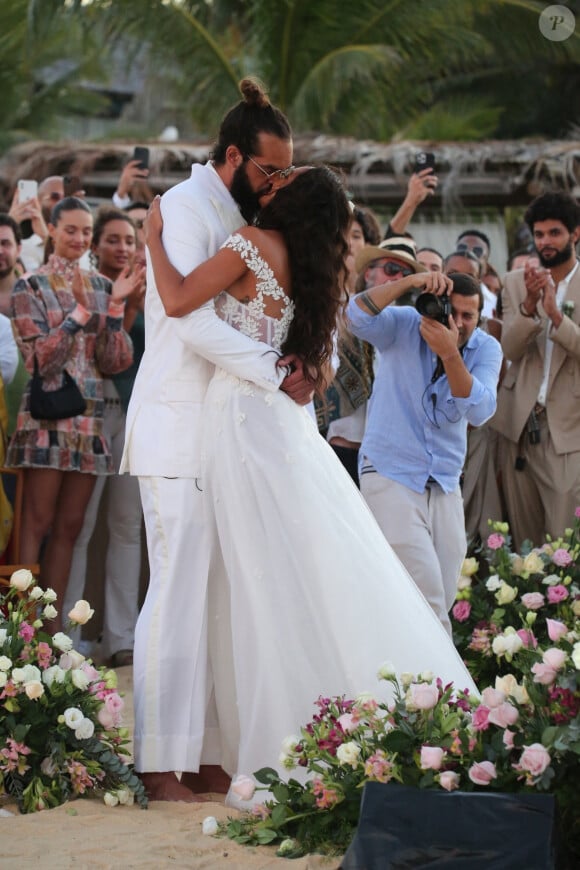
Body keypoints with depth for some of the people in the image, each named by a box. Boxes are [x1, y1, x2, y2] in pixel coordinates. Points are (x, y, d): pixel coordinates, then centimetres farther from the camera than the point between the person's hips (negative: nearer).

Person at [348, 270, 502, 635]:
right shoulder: (404, 326, -6)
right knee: (427, 603, -13)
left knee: (441, 602, 8)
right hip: (391, 477, -5)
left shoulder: (486, 349, -1)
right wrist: (409, 282, -35)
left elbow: (479, 411, -17)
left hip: (445, 485, 5)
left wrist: (449, 353, -29)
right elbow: (359, 316, -26)